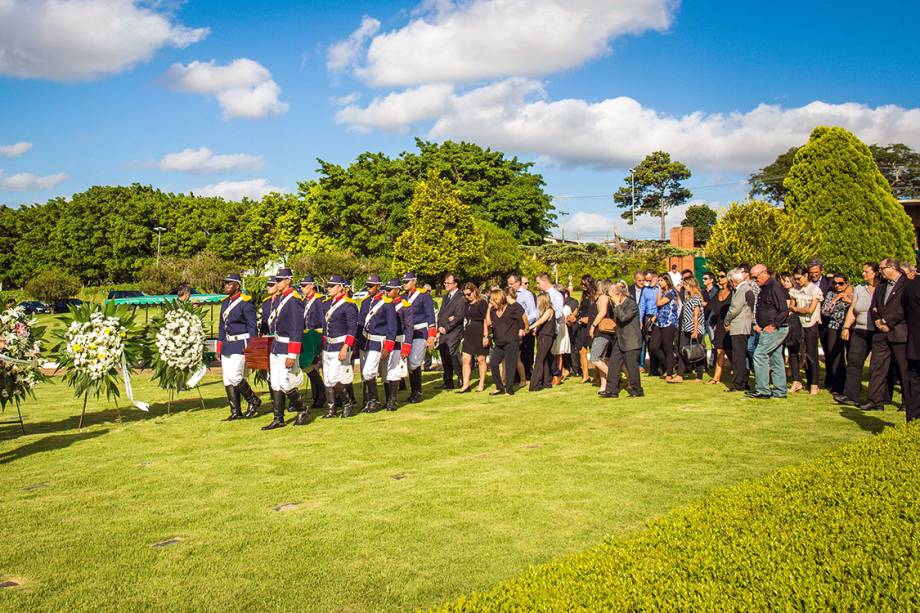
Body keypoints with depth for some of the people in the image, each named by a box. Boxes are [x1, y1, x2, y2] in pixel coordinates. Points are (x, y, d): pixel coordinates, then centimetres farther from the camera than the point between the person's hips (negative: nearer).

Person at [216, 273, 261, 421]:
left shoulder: (245, 302, -10)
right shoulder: (225, 302, 14)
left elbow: (252, 326, -12)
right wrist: (219, 347, 17)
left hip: (240, 345, -8)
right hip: (227, 345, 8)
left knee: (234, 376, -15)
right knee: (227, 379, 6)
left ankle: (254, 400, 6)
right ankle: (235, 412, 13)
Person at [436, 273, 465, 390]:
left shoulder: (461, 297, -8)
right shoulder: (445, 297, 19)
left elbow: (459, 316, -14)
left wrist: (447, 328, -14)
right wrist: (440, 326, 2)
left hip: (454, 332, -8)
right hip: (443, 332, 8)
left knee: (452, 355, -15)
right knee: (444, 357, 7)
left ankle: (461, 379, 0)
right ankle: (448, 382, 14)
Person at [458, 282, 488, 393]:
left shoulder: (482, 303, -9)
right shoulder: (467, 304, 11)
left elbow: (486, 320, -11)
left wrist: (485, 335, -15)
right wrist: (465, 332, 12)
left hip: (479, 334, -6)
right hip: (469, 334, 6)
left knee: (481, 359, 5)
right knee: (466, 359, -1)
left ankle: (482, 383, 17)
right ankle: (465, 385, 1)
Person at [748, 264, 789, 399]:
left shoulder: (775, 287, -16)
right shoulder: (765, 288, 15)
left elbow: (784, 310, -20)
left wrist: (773, 326, -19)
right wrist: (759, 324, 13)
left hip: (776, 329, -10)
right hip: (769, 329, 10)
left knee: (759, 355, -11)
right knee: (775, 358, 11)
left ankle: (762, 390, -8)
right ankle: (779, 391, 17)